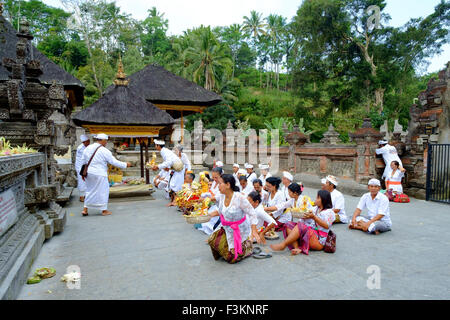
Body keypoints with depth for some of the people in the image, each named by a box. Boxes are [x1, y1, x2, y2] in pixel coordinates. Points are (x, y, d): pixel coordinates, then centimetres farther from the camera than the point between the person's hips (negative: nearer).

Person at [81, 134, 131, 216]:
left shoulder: (87, 148, 7)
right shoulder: (104, 151, -13)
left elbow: (83, 162, 12)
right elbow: (114, 162, -11)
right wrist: (125, 164, -1)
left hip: (89, 173, 6)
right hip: (99, 174, -6)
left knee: (90, 191, 18)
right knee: (103, 191, 7)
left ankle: (85, 209, 16)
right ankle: (104, 210, 15)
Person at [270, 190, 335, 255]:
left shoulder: (330, 212, 0)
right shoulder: (315, 208, 21)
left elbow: (326, 226, -19)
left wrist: (314, 217, -27)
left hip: (318, 241, -7)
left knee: (301, 225, -31)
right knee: (289, 225, -9)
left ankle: (283, 245, -31)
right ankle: (297, 248, -29)